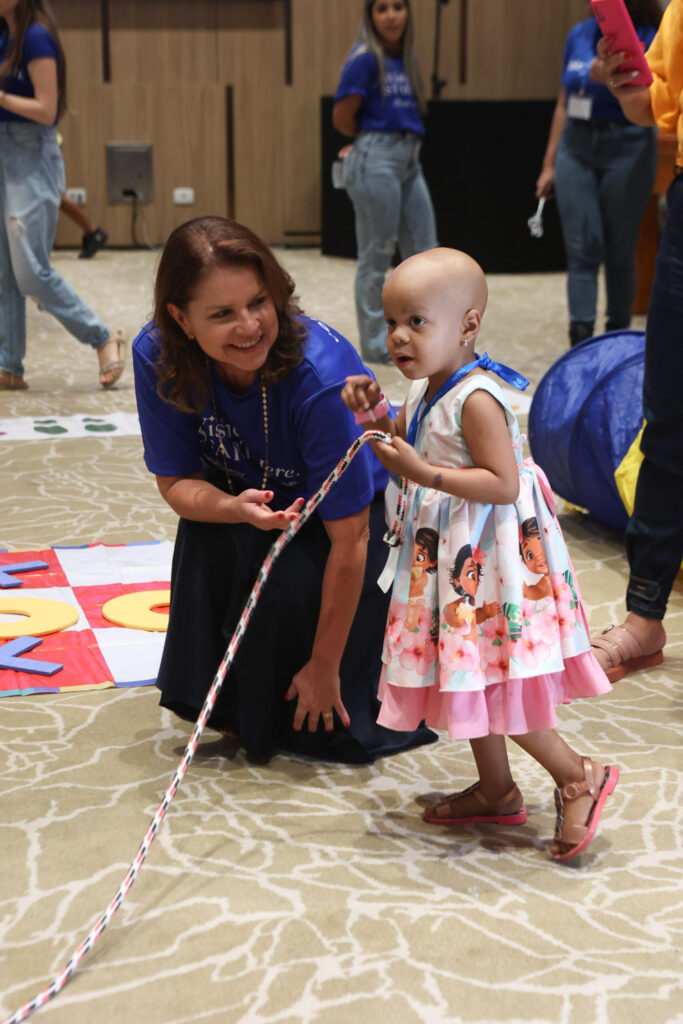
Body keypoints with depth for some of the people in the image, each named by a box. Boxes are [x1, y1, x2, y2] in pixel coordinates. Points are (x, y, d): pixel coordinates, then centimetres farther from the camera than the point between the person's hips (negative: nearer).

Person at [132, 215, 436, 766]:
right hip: (263, 497, 4)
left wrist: (324, 666, -24)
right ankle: (229, 703, -4)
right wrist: (237, 507, -39)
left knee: (293, 587, -29)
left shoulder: (321, 377, -37)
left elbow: (349, 540, -31)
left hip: (368, 509, -4)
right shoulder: (157, 357, -24)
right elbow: (176, 483, -13)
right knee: (209, 539, -27)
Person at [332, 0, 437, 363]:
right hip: (376, 159, -8)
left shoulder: (406, 59, 13)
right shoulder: (365, 58, -9)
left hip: (409, 161, 8)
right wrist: (374, 139, 7)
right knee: (376, 257, 0)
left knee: (424, 254, 10)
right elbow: (342, 118, -10)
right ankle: (375, 345, 10)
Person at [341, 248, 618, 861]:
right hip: (453, 558, 10)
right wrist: (373, 415, 2)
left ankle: (580, 776, 9)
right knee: (468, 677, 17)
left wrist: (423, 473, -29)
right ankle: (496, 792, 31)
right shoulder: (425, 391, 6)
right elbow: (408, 444, 21)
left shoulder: (476, 399, -23)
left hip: (487, 560, -10)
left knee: (488, 682, -5)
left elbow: (504, 485, -27)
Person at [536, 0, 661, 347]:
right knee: (581, 249, -3)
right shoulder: (579, 35, 9)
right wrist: (549, 164, 13)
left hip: (626, 149, -4)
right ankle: (581, 341, -5)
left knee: (619, 252, 5)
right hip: (575, 149, 4)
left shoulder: (648, 41, -6)